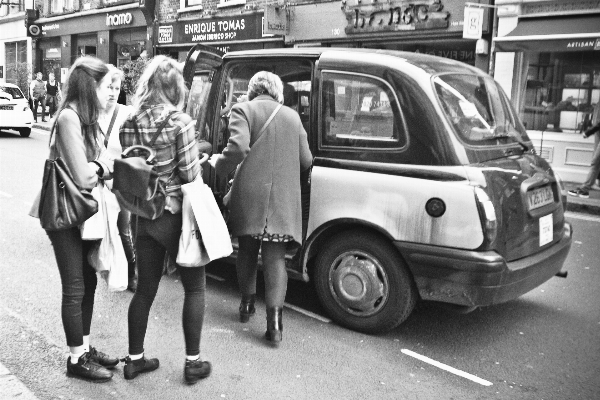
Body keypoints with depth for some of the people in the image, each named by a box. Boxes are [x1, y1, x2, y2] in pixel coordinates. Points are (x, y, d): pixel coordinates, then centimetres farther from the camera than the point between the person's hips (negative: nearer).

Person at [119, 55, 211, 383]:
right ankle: (192, 362, 16)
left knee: (145, 289, 17)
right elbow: (189, 174, -16)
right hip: (174, 215, -5)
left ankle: (135, 358, 28)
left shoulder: (129, 123, 1)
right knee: (194, 288, 11)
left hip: (142, 217, 5)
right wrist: (201, 164, 5)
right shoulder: (180, 122, -15)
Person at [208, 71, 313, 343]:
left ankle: (247, 304, 31)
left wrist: (219, 164, 2)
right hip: (283, 199, 2)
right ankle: (274, 318, -5)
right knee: (275, 257, 3)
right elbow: (306, 160, 11)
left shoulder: (243, 110, 0)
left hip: (249, 196, -1)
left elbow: (239, 147, -16)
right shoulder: (292, 116, 12)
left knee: (247, 252, 18)